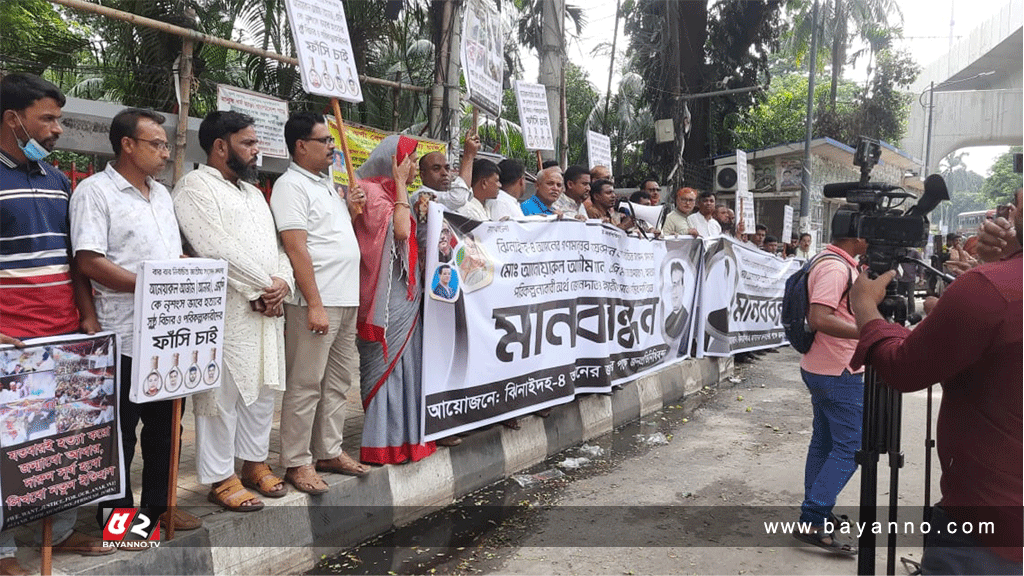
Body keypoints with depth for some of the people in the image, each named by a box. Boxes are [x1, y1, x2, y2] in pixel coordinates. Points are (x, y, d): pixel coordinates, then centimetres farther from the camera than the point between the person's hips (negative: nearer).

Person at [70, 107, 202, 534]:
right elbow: (89, 261, -17)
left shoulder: (162, 194, 17)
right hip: (125, 335, -7)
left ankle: (159, 503, 28)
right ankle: (116, 511, 18)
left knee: (166, 422, 14)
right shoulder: (95, 191, -7)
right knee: (120, 429, 4)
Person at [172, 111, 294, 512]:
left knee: (263, 389, 14)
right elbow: (217, 249, -17)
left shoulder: (254, 192, 21)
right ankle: (220, 478, 10)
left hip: (268, 310, 8)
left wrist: (282, 283, -3)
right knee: (222, 394, -2)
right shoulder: (195, 186, -6)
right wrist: (264, 285, -12)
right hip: (226, 311, -8)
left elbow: (277, 245, 16)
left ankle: (254, 462, 29)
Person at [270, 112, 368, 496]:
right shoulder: (291, 186, -10)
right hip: (317, 302, -9)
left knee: (339, 380, 14)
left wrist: (351, 211, 9)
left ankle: (329, 452, 25)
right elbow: (296, 249, -17)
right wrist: (315, 304, -22)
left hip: (346, 300, 10)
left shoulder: (325, 183, 18)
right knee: (305, 385, -2)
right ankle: (297, 463, 8)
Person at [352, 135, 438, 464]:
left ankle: (403, 436, 19)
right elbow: (400, 230, -22)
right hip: (385, 298, -9)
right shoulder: (372, 192, -9)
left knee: (405, 362, 11)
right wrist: (399, 185, -13)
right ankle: (381, 445, 1)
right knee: (385, 365, -6)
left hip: (405, 294, 9)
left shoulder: (391, 193, 20)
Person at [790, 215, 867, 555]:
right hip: (838, 373, -11)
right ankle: (811, 522, -5)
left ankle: (817, 513, 26)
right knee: (850, 447, -6)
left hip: (823, 370, 11)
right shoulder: (836, 268, -20)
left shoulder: (833, 263, 14)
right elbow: (819, 318, -30)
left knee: (825, 443, 16)